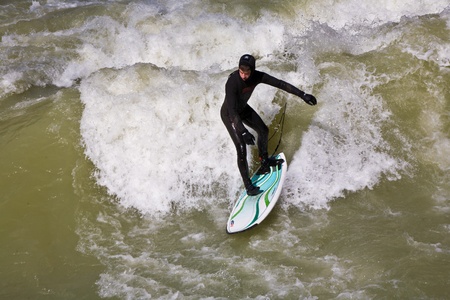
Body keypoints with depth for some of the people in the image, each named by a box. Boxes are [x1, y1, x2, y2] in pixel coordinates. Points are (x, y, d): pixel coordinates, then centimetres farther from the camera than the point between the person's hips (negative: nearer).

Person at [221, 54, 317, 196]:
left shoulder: (257, 76, -23)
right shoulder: (232, 82, -39)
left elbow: (279, 83, -18)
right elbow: (232, 110, -42)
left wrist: (302, 94, -18)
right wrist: (243, 132, -50)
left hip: (243, 108, 7)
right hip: (229, 114, -7)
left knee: (263, 131, 19)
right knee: (241, 148, -12)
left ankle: (265, 161, 45)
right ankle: (248, 185, -2)